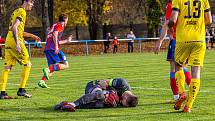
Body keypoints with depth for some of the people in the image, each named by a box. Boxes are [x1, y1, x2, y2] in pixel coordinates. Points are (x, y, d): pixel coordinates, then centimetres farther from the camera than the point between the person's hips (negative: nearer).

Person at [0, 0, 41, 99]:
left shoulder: (16, 12, 22)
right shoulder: (22, 12, -8)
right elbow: (14, 28, -20)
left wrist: (32, 36, 31)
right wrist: (17, 44, -26)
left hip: (8, 41, 9)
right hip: (14, 42, -9)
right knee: (27, 64, 0)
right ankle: (21, 90, -2)